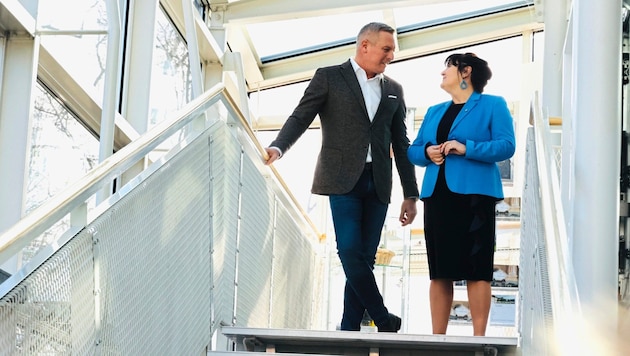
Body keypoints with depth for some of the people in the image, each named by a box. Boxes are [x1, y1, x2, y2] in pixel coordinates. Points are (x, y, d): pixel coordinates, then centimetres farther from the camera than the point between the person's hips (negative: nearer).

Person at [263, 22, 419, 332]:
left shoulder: (393, 90, 17)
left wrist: (411, 194, 14)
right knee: (350, 252, -14)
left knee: (365, 258, 2)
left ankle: (349, 330, 7)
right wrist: (278, 147, -21)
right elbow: (301, 117, -2)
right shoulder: (329, 77, 5)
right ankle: (385, 321, -3)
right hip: (343, 179, -4)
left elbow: (401, 145, 18)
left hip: (377, 184, 4)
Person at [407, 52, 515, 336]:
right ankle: (437, 338, 9)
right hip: (436, 194, 6)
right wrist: (426, 152, -3)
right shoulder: (434, 111, 21)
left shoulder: (493, 105, 3)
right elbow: (412, 151, 20)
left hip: (473, 194, -6)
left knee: (476, 269, -5)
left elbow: (506, 146, -8)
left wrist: (466, 148, -18)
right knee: (439, 270, 5)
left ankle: (478, 339, -1)